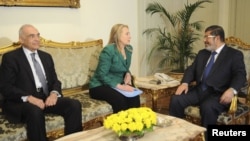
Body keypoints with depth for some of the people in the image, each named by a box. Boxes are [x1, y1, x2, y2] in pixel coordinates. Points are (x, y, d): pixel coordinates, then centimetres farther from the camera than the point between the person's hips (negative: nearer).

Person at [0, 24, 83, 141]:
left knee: (75, 104, -18)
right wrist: (28, 97, -24)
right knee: (35, 110, -38)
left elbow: (55, 81, 15)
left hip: (47, 98, 5)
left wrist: (54, 93, -10)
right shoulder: (10, 57, 0)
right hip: (21, 101, -5)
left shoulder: (46, 56, 17)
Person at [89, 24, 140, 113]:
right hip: (100, 86, -6)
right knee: (120, 99, -33)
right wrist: (119, 86, -28)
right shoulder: (109, 50, -19)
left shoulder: (129, 49, 4)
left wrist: (128, 74, -4)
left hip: (118, 84, 6)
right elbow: (102, 75, -20)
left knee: (134, 97, -23)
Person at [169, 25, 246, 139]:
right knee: (176, 99, -17)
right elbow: (191, 69, 16)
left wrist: (232, 90, -29)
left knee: (207, 107, -36)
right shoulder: (202, 53, 22)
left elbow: (240, 75, -8)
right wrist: (185, 82, -5)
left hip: (218, 93, -5)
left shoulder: (235, 54, 4)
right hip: (199, 90, 5)